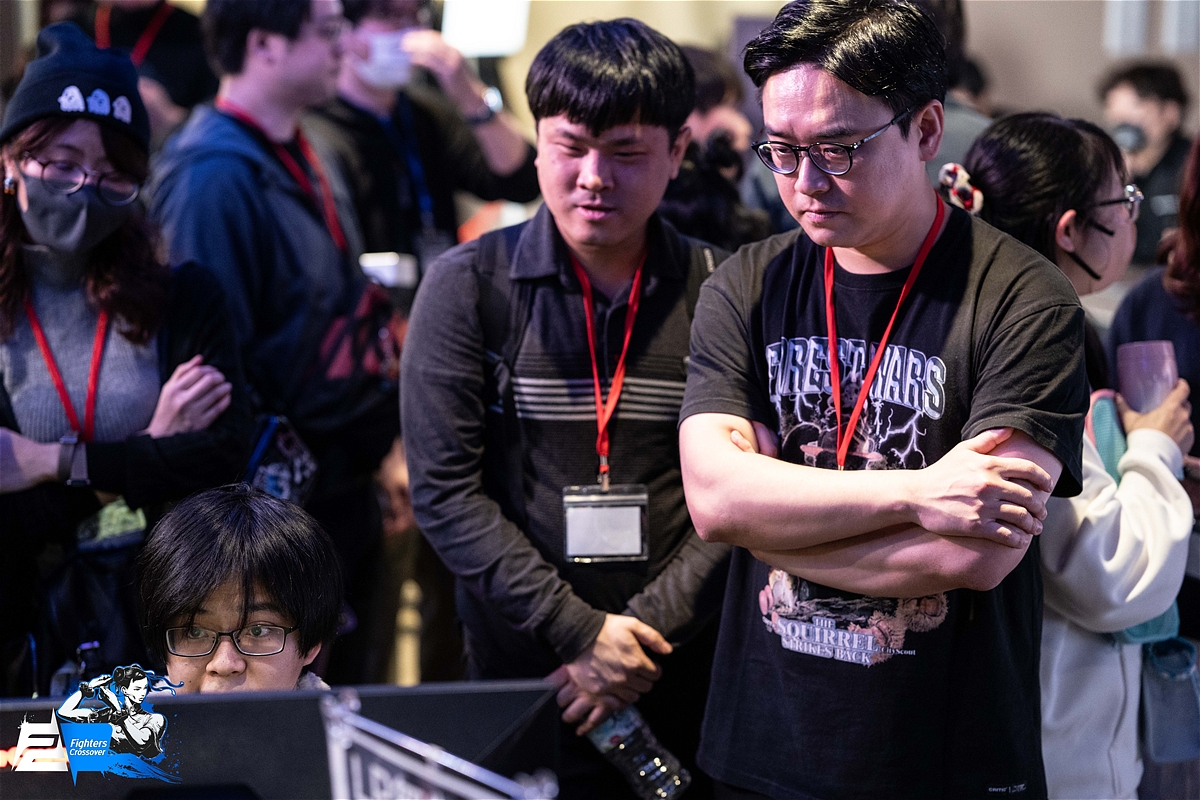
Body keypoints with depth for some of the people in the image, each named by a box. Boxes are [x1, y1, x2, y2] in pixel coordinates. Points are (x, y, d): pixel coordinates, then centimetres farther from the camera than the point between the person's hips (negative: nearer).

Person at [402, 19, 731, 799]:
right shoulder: (469, 287, -1)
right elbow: (445, 491, -7)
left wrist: (645, 635, -13)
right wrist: (580, 632, -12)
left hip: (689, 684, 1)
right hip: (520, 675, 0)